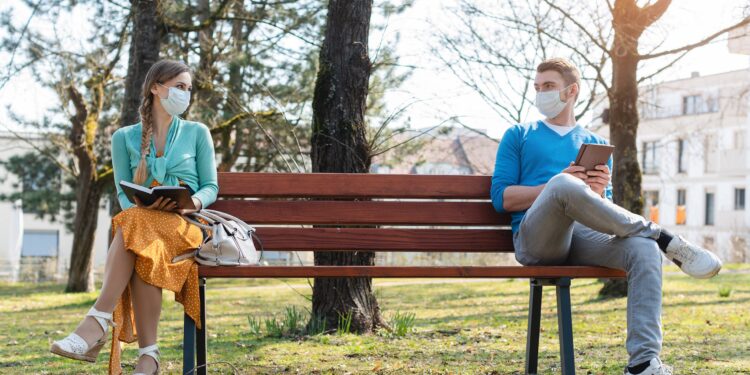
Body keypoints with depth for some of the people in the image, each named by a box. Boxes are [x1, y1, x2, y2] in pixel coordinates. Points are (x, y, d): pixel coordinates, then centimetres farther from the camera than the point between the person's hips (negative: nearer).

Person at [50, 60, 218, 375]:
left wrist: (193, 202, -13)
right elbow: (123, 192, 10)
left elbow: (211, 187, 10)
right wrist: (141, 205, -14)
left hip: (186, 223, -1)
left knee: (133, 227, -38)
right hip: (140, 221, 2)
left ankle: (96, 325, -46)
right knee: (144, 253, -40)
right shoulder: (125, 138, 16)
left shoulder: (197, 133, 15)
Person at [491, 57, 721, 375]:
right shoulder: (518, 136, 18)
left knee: (644, 249, -30)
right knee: (564, 186, -36)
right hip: (535, 239, -3)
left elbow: (605, 212, 20)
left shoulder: (595, 144, 26)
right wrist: (558, 184, -8)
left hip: (583, 236, 3)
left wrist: (598, 193, -5)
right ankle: (665, 239, -25)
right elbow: (501, 198, 5)